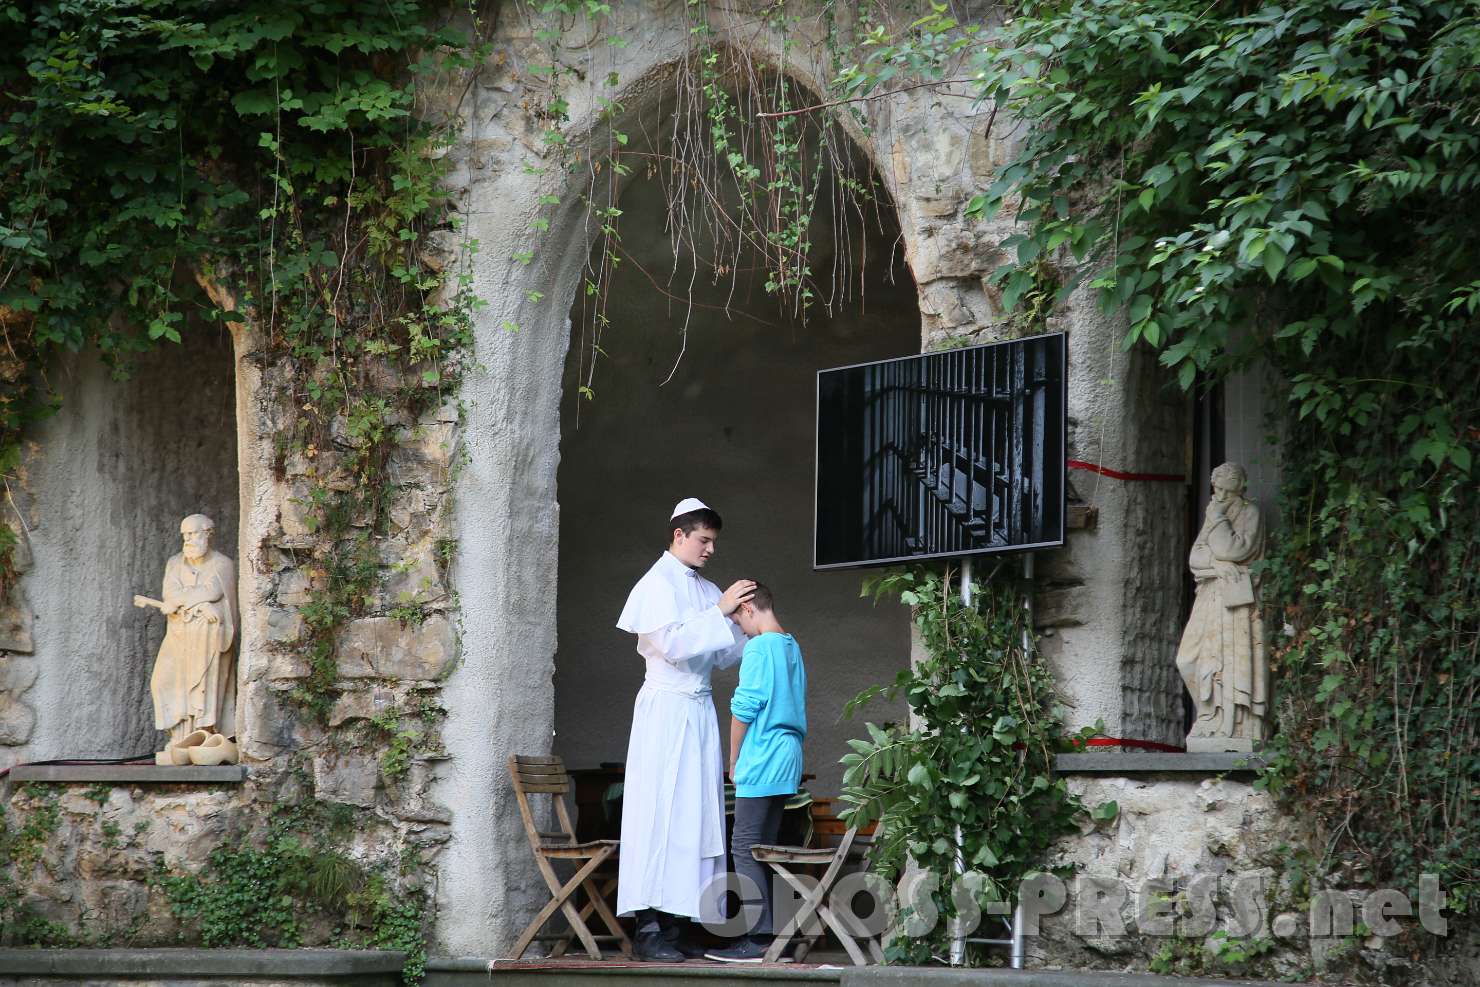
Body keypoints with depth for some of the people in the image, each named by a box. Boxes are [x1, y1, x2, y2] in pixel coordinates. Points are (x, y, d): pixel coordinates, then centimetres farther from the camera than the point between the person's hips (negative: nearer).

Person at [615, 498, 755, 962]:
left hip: (698, 713, 8)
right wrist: (720, 611, -17)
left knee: (692, 815, 4)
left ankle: (670, 925, 5)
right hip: (666, 709, -8)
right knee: (661, 812, -10)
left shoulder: (706, 590, 16)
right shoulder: (658, 584, -6)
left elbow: (721, 656, 17)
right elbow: (672, 644, -18)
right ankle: (649, 929, -11)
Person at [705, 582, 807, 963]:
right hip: (787, 765, 9)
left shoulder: (759, 648, -11)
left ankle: (758, 941, -12)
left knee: (744, 850, -7)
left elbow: (744, 708, -13)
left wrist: (734, 761, -3)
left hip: (761, 763, -9)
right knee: (764, 850, 11)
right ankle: (770, 936, 10)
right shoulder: (793, 648, 16)